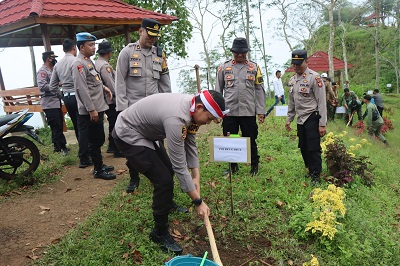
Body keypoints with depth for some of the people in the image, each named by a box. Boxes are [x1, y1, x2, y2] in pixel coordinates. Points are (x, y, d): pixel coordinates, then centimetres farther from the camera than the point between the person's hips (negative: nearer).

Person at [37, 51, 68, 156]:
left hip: (56, 101, 9)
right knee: (56, 126, -8)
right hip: (50, 103, -9)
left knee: (58, 125, 13)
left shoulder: (52, 70, 17)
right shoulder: (42, 71, -11)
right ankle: (62, 147, -4)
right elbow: (42, 86, -23)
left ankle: (57, 146, 22)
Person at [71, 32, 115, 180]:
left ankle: (100, 164, 29)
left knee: (98, 139, 17)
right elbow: (82, 89, -22)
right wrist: (91, 110, -24)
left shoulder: (88, 61, 15)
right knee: (94, 141, -1)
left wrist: (103, 88, 9)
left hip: (98, 107, 10)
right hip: (90, 111, -10)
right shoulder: (78, 64, -15)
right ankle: (98, 170, 9)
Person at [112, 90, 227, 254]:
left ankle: (167, 204, 48)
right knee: (164, 179, -14)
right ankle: (159, 233, 6)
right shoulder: (176, 118, -37)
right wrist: (198, 202, -24)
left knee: (168, 168, 20)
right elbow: (179, 166, -32)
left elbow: (190, 144, 2)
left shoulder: (191, 109, -9)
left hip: (144, 132, 10)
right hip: (127, 136, -10)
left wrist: (196, 176, -5)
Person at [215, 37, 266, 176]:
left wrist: (261, 110, 0)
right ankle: (233, 166, 25)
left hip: (248, 111, -1)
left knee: (250, 140, 6)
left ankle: (254, 166, 24)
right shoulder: (224, 67, 7)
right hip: (229, 111, 1)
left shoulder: (254, 67, 7)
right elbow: (218, 90, 9)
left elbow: (259, 90, 6)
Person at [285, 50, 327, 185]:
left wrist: (322, 124, -17)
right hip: (301, 120, 7)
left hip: (312, 119, -7)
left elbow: (322, 102, -14)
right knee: (303, 148, 13)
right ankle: (310, 171, 29)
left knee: (313, 149, -4)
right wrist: (289, 119, 18)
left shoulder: (314, 77, -12)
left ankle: (316, 176, 8)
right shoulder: (293, 80, 10)